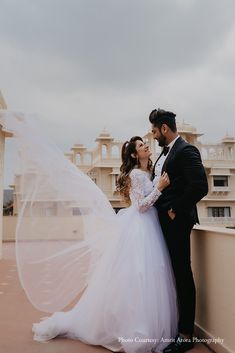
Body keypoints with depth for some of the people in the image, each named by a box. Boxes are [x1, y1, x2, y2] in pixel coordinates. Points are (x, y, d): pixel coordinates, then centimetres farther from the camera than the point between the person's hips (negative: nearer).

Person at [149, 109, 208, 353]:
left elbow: (200, 186, -22)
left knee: (182, 274, 0)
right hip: (163, 222, 9)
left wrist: (176, 210, -15)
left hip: (176, 221, -9)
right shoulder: (165, 153, 17)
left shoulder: (186, 151, -12)